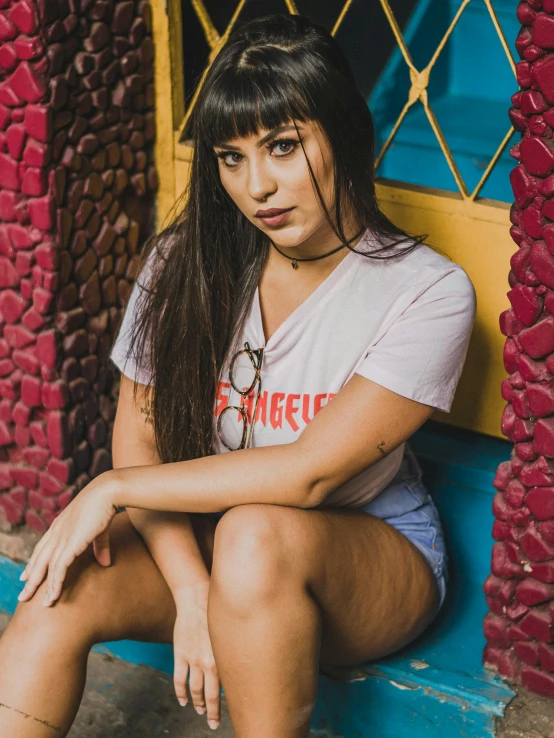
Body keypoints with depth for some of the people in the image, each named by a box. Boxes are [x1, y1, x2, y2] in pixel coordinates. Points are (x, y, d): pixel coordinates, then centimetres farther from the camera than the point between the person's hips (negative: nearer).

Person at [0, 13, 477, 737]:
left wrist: (114, 489, -20)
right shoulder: (185, 260, -5)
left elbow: (309, 472, -23)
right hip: (203, 530, 3)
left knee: (257, 533, -36)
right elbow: (138, 438, -6)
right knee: (62, 593, -25)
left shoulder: (428, 291, -17)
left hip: (372, 550, -3)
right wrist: (190, 588, -21)